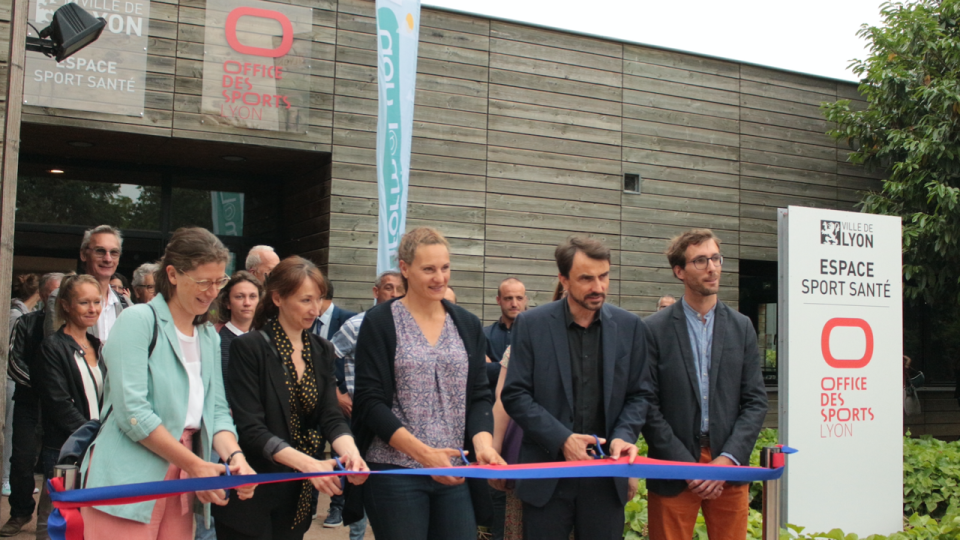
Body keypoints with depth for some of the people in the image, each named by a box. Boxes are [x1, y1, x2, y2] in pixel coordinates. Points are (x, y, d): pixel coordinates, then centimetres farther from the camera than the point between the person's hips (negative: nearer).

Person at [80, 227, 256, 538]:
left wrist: (235, 456, -11)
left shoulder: (209, 337, 14)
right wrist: (195, 464, -15)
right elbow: (132, 410, -16)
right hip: (129, 481, -6)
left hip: (180, 484, 6)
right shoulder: (138, 320, -7)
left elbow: (217, 410, 9)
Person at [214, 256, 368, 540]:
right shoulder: (248, 348, -12)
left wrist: (350, 452, -21)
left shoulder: (322, 351, 6)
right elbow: (251, 429, -18)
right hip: (252, 495, -5)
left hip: (299, 495, 5)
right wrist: (307, 463, -29)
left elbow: (332, 417, 0)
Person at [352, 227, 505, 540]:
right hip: (395, 470, -3)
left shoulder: (468, 325, 10)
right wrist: (425, 453, -19)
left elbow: (479, 396, 7)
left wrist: (483, 443, -14)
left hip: (454, 473, 4)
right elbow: (370, 402, -8)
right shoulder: (379, 323, -2)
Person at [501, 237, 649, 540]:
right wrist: (562, 439, -14)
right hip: (548, 476, -1)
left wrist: (624, 435, -12)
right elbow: (515, 395, -4)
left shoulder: (630, 327, 4)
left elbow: (637, 395, 7)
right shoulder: (531, 325, -3)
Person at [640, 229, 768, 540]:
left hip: (729, 467, 3)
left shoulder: (741, 327, 8)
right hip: (673, 471, -2)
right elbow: (648, 404, -5)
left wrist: (727, 459, -8)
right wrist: (686, 465, -10)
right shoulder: (655, 329, -2)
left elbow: (756, 401, 4)